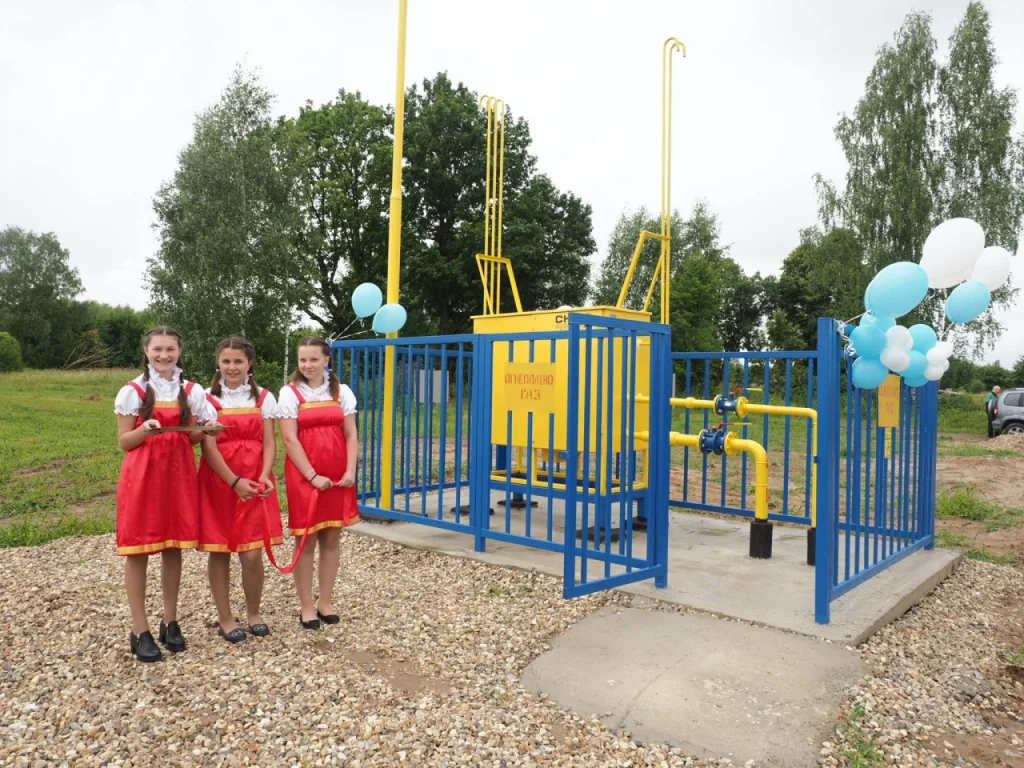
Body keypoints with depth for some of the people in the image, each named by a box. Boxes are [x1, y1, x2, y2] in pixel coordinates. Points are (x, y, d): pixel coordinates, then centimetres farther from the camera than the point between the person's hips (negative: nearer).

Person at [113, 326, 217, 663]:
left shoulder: (192, 391, 5)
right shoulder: (132, 391, -3)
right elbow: (124, 442, -2)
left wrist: (207, 429, -11)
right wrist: (145, 430, -22)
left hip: (179, 474, 3)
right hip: (141, 476, -2)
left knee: (173, 548, 8)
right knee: (138, 550, 1)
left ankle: (170, 622, 22)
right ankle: (140, 631, 10)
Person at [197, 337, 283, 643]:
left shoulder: (264, 397, 5)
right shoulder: (208, 398, 0)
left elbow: (269, 443, 1)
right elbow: (208, 447, -7)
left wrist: (265, 476, -17)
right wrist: (234, 481, -18)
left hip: (255, 482, 1)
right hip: (218, 481, -1)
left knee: (253, 554, -1)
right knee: (219, 551, 5)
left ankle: (253, 613, 20)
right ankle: (225, 618, 20)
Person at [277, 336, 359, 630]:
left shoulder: (341, 392, 6)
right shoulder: (290, 393, -2)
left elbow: (351, 435, 4)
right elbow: (290, 440, -8)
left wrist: (350, 471, -8)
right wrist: (312, 475, -15)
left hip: (338, 476, 3)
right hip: (303, 476, -3)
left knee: (332, 538, 8)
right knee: (305, 540, 3)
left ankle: (325, 602, 20)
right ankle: (306, 606, 13)